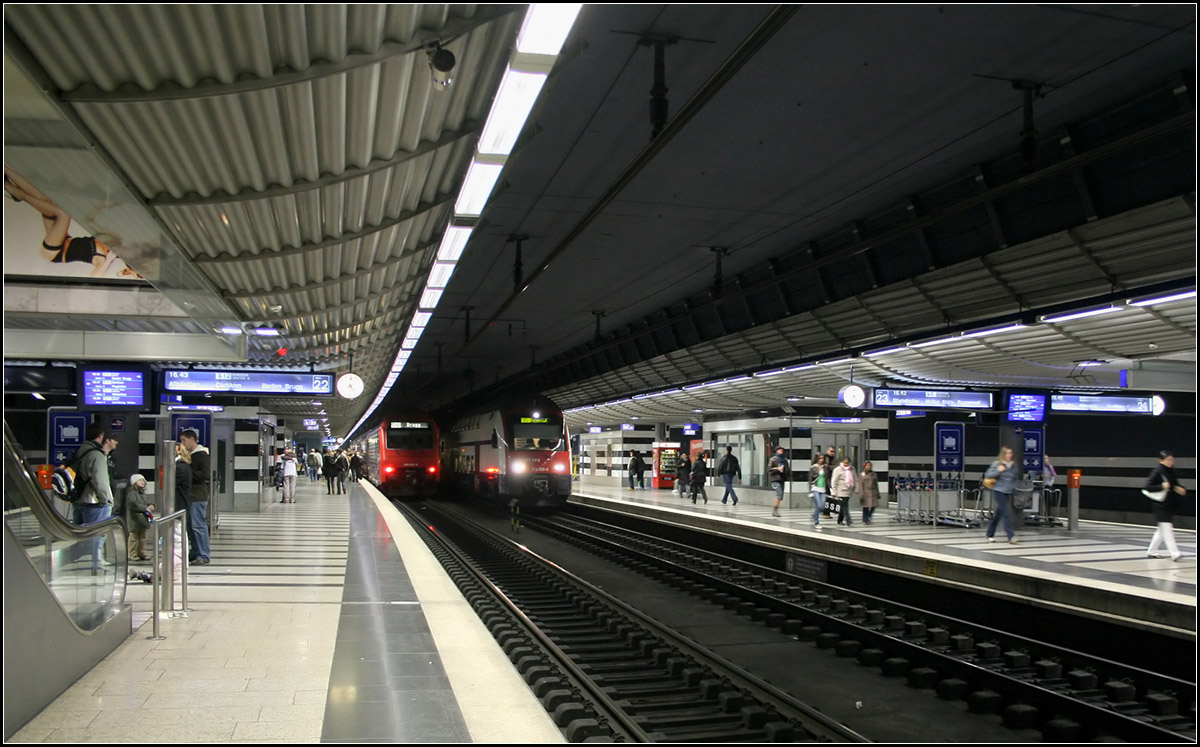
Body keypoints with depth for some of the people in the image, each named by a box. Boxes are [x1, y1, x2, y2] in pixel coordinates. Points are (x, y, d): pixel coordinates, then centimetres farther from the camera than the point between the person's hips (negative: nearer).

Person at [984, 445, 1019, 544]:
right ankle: (1011, 536, -17)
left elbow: (1015, 479, 23)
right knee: (1006, 513, -14)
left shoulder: (1014, 466, 8)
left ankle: (990, 534, 25)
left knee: (998, 514, 12)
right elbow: (987, 475, -10)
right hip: (998, 491, -5)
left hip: (1008, 493, 5)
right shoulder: (997, 464, -6)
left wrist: (1013, 486, 8)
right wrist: (998, 471, -23)